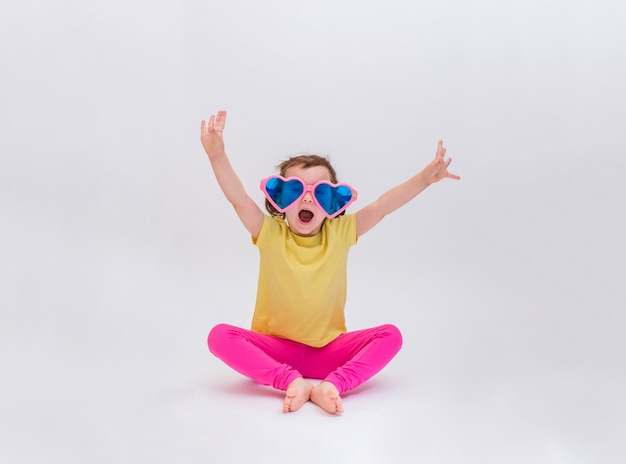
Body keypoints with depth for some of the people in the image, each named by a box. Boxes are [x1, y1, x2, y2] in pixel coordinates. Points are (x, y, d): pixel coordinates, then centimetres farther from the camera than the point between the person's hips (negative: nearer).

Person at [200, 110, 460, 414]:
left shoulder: (339, 233, -6)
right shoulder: (270, 235, -9)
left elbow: (381, 207, -15)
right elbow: (239, 199, -23)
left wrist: (425, 177, -27)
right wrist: (217, 156, -37)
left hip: (327, 351, 1)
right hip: (274, 349, -1)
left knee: (391, 335, -19)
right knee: (219, 335, -26)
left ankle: (331, 384, -33)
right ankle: (292, 381, -34)